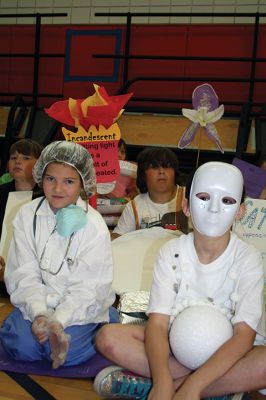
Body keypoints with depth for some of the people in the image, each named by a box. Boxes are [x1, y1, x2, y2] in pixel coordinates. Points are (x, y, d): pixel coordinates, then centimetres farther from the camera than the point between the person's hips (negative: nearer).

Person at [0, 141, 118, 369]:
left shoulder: (94, 227, -13)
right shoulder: (28, 215, -4)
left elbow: (87, 290, -14)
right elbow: (24, 274, -7)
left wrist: (58, 321, -26)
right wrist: (39, 313, -22)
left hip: (80, 307, -2)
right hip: (38, 303, 3)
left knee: (68, 352, -23)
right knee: (23, 347, -19)